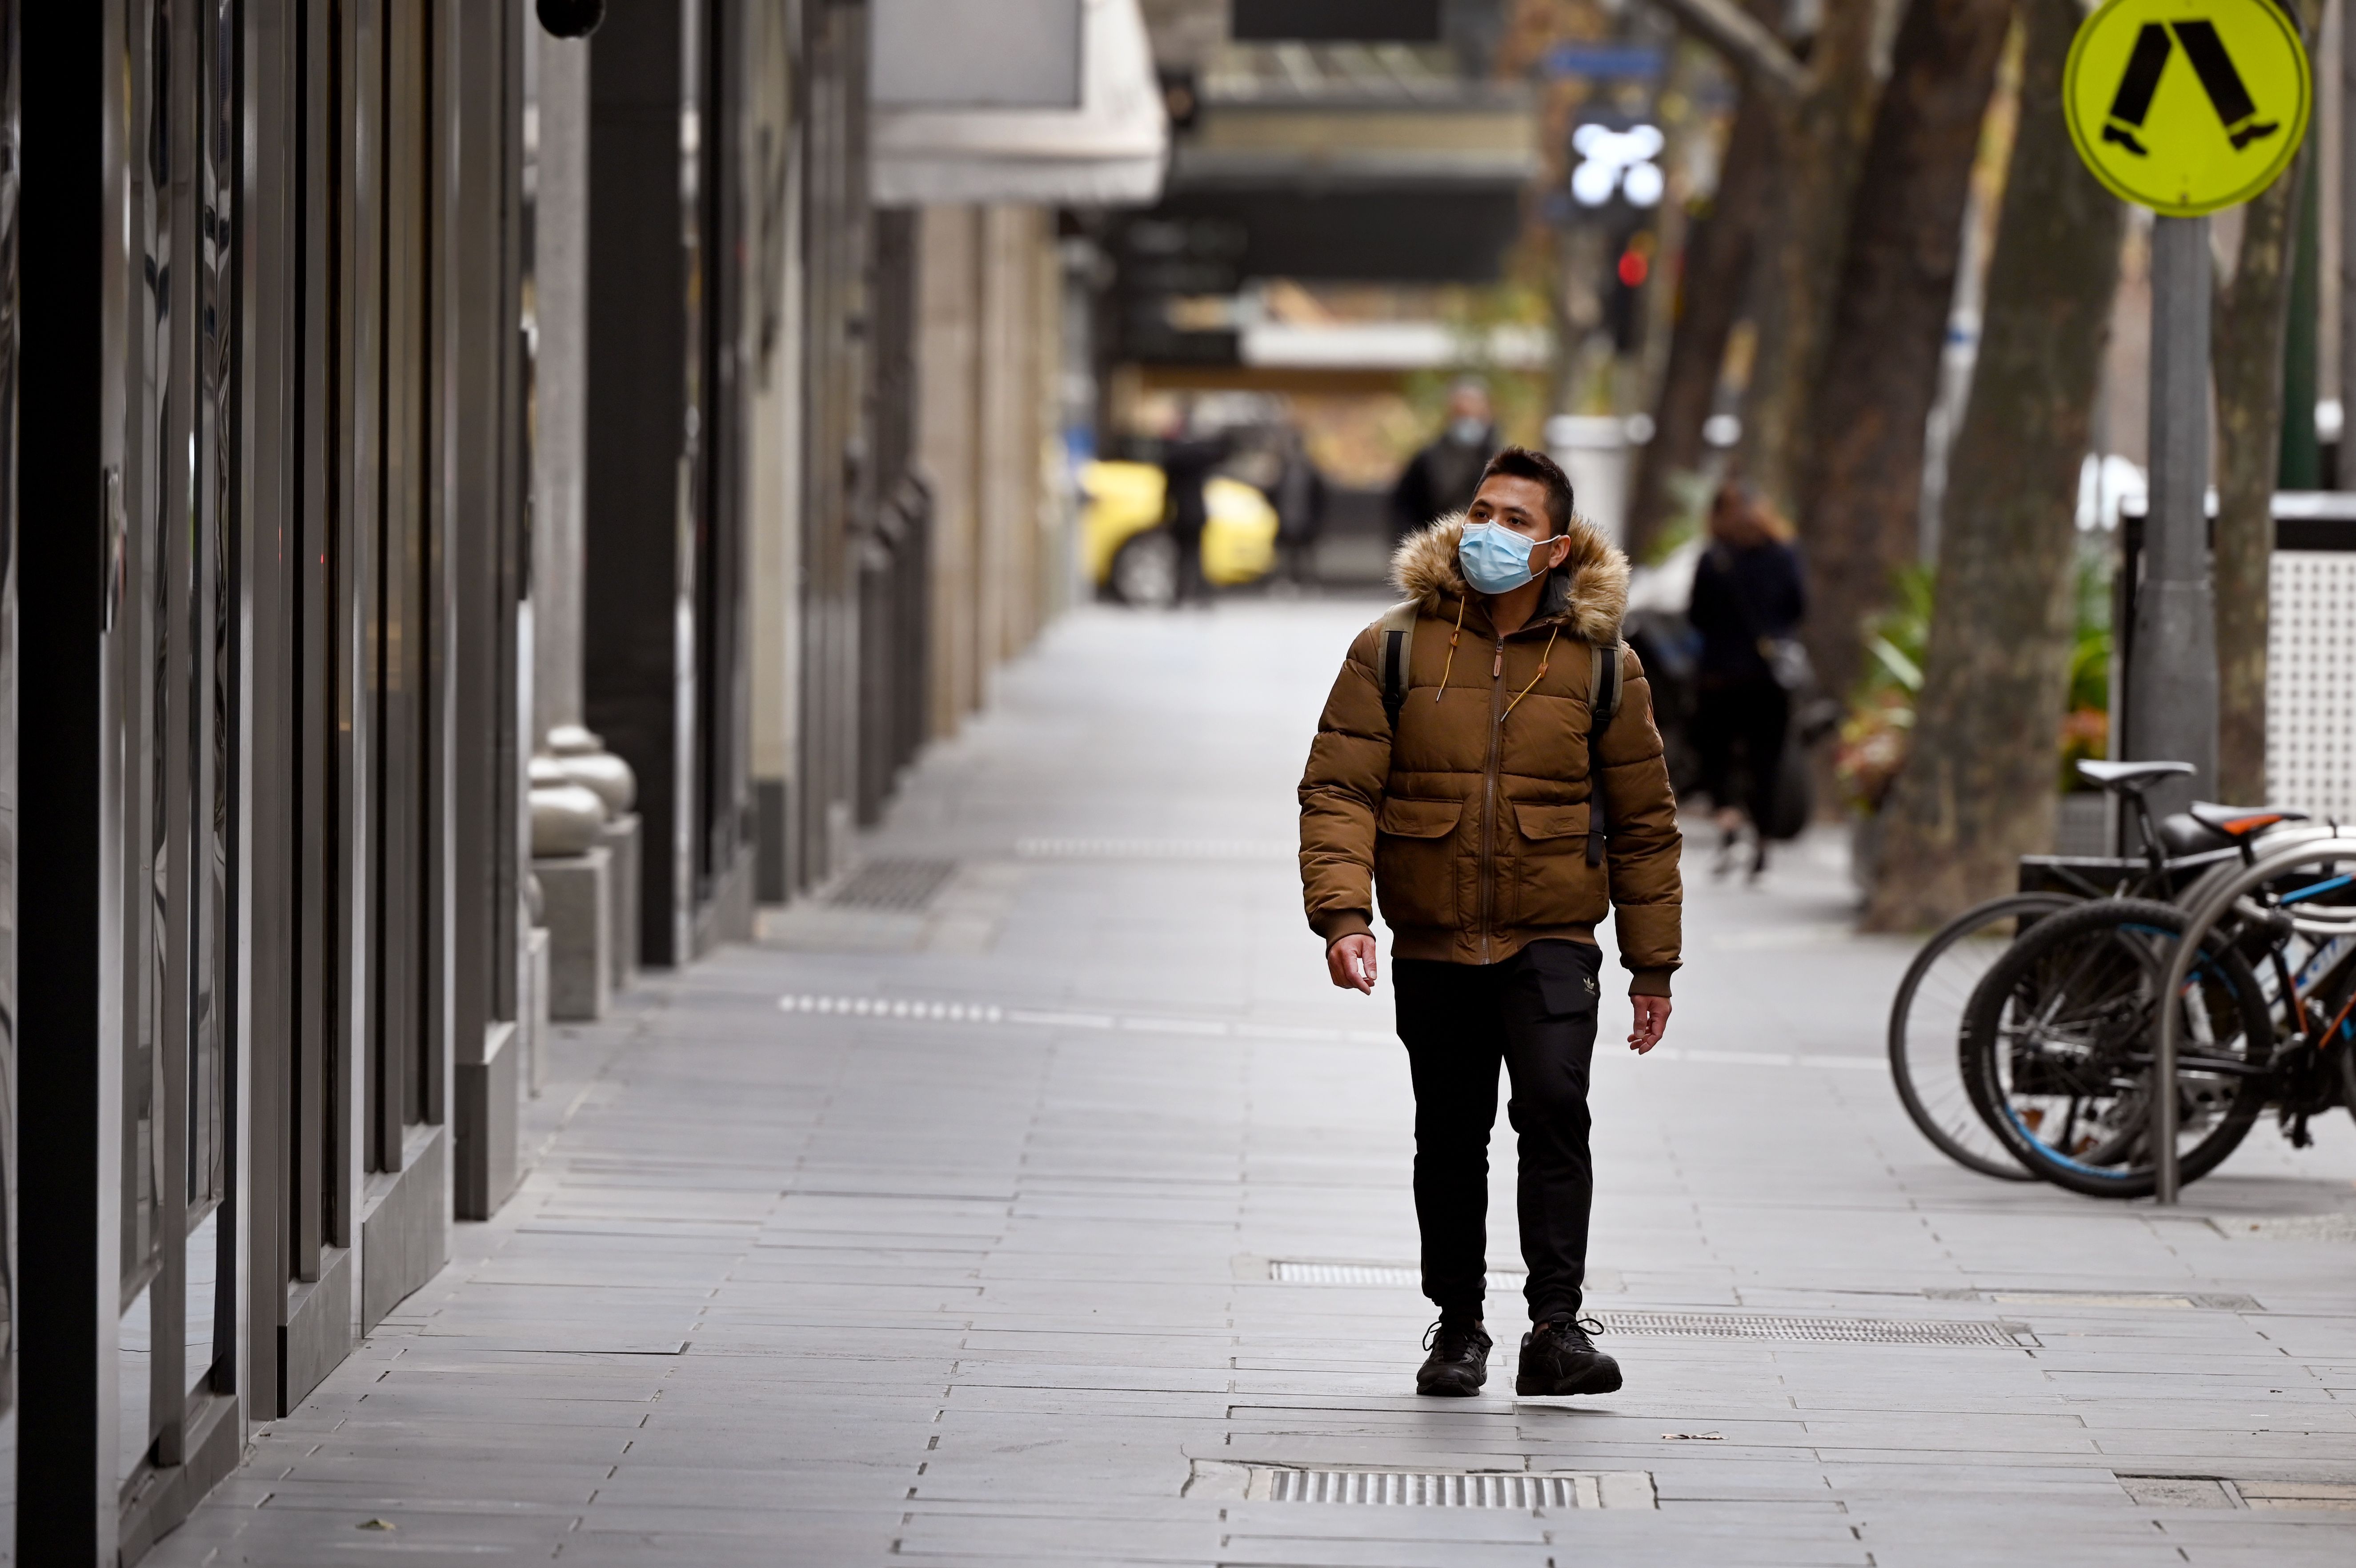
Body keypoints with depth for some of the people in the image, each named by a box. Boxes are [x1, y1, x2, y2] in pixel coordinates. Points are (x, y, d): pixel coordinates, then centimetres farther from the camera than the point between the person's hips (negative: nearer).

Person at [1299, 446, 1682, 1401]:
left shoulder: (1600, 662, 1)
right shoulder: (1394, 648, -1)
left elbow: (1643, 821, 7)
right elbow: (1338, 787, -5)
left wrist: (1652, 965, 7)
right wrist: (1342, 910, -20)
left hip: (1551, 939, -1)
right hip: (1432, 944, 1)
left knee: (1554, 1107, -20)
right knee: (1449, 1140, 10)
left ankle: (1556, 1326, -20)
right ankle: (1458, 1324, 26)